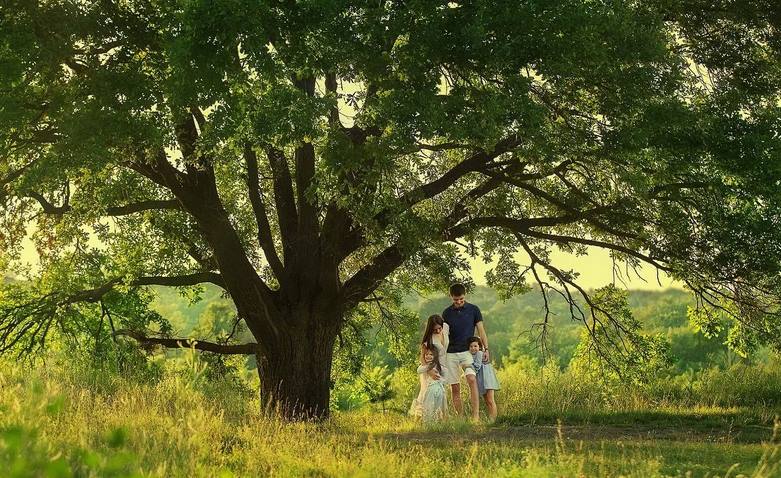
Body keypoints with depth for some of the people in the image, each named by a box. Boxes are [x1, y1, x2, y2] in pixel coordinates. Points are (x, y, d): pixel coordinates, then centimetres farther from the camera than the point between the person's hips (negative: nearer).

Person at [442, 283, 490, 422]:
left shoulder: (473, 309, 3)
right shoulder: (446, 313, 7)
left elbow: (481, 330, 5)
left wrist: (486, 349, -5)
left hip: (467, 351, -2)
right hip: (451, 354, 2)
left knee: (472, 379, -25)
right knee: (454, 388, 1)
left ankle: (476, 416, -31)